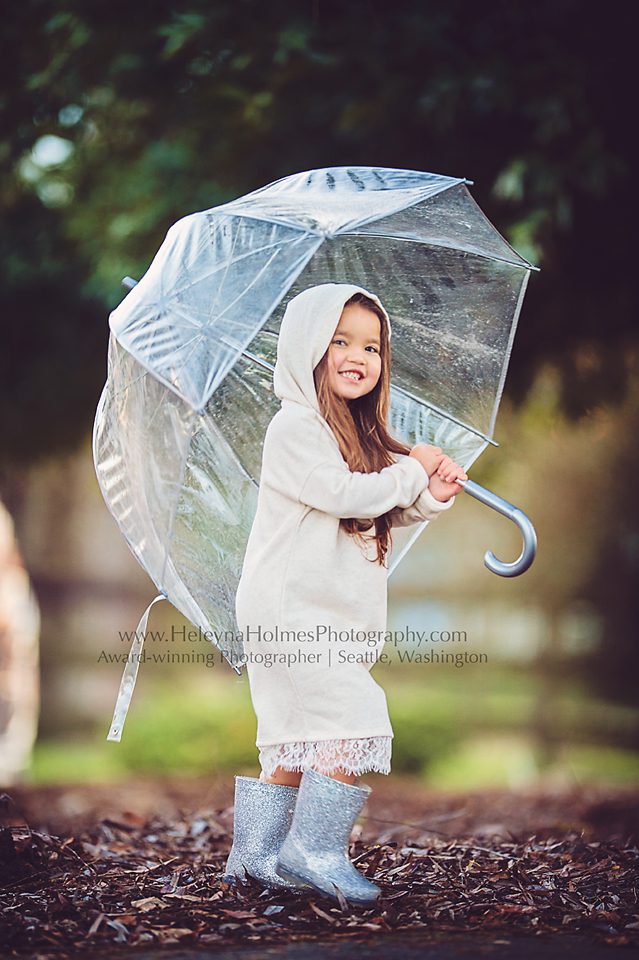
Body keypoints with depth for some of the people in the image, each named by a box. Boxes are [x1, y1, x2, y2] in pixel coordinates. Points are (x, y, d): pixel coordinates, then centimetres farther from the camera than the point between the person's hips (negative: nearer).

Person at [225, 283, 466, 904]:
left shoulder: (359, 434, 18)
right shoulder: (295, 426, -11)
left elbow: (389, 513, 16)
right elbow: (347, 496, -21)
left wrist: (431, 497, -3)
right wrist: (413, 469, -8)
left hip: (330, 613, 9)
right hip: (291, 607, -9)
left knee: (298, 740, 12)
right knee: (355, 724, -13)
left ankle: (256, 851, 20)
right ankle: (313, 849, -6)